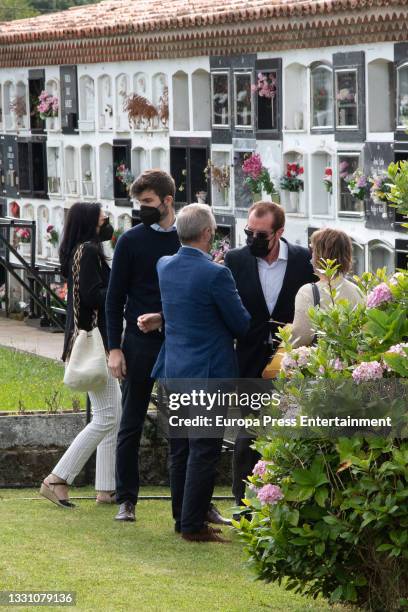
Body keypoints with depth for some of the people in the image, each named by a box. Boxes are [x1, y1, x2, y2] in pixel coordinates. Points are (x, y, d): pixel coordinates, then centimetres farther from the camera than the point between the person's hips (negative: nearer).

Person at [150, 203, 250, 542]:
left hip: (173, 371, 7)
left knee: (180, 451, 14)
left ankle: (182, 518, 22)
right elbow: (242, 324, -10)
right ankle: (194, 525, 1)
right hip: (209, 374, -7)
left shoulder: (164, 266, 2)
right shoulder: (215, 274, -19)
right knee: (204, 453, -1)